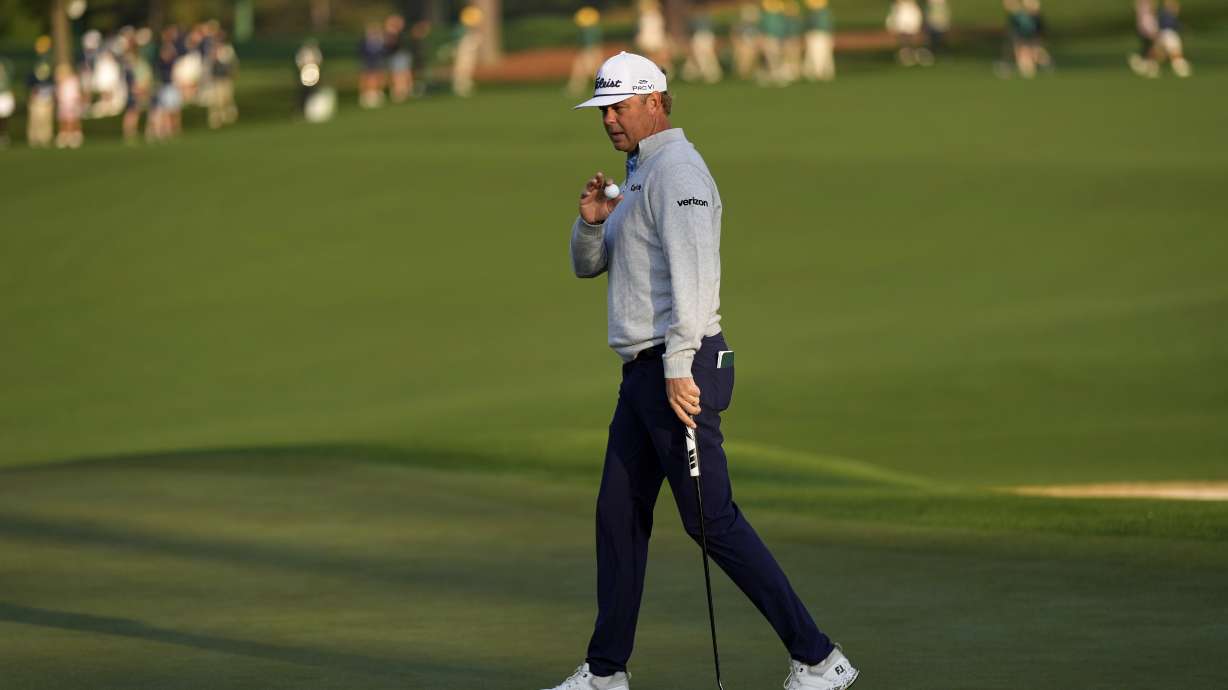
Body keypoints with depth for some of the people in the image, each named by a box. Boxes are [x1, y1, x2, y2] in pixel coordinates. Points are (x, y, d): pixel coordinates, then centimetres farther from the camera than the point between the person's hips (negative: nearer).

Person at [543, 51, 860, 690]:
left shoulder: (677, 169, -11)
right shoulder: (640, 175, 21)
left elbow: (690, 274, -21)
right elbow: (588, 265, 24)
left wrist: (678, 369, -27)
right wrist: (592, 221, 1)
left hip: (679, 370, -10)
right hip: (644, 374, 10)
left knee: (712, 519, -12)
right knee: (618, 514, 12)